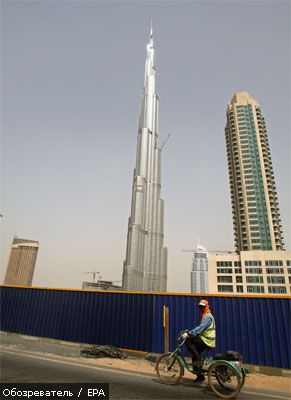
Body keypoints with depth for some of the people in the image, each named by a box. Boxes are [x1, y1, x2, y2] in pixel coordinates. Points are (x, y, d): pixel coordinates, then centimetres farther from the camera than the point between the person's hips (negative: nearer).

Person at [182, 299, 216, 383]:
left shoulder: (208, 317, -16)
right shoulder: (205, 316, 17)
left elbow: (200, 328, -28)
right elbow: (201, 329, 19)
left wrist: (188, 333, -33)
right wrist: (190, 333, 9)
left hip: (206, 341, -10)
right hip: (205, 340, 10)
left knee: (188, 341, -18)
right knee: (195, 355, 14)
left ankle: (199, 360, -11)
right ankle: (200, 376, 25)